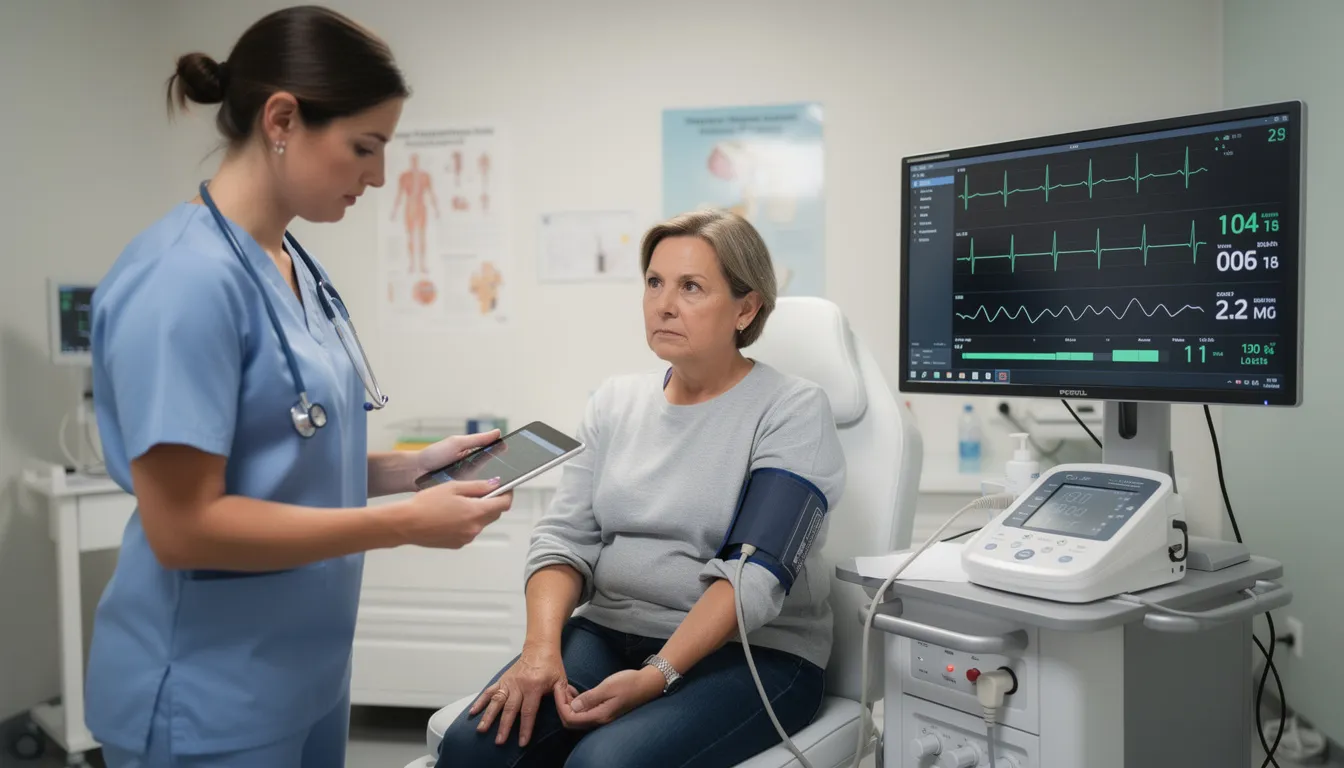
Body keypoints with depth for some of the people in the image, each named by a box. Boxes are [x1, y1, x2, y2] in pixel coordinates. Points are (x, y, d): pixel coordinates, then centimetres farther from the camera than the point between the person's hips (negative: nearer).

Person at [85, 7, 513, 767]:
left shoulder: (298, 267, 4)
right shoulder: (187, 277, -22)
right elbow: (183, 525, -23)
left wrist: (410, 467, -2)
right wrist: (402, 524, -22)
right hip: (208, 696, -8)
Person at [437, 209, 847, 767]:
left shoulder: (793, 409, -7)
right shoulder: (616, 400, 9)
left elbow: (756, 573, -16)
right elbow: (565, 536, 4)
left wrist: (658, 675, -24)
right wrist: (541, 648, -12)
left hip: (752, 652, -4)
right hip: (609, 632, 4)